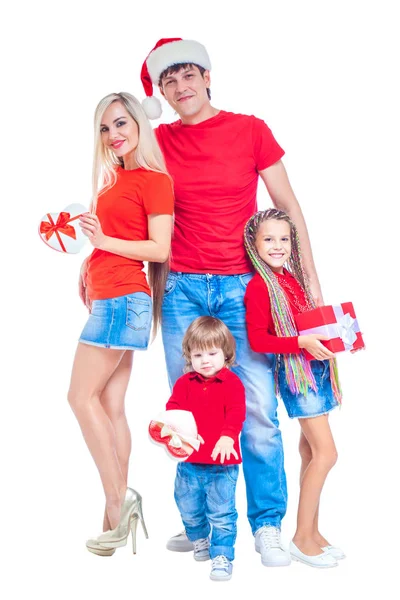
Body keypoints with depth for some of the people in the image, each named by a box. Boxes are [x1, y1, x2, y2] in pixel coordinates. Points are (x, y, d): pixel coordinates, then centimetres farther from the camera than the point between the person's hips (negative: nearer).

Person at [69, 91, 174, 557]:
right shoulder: (114, 180, 19)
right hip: (106, 299, 9)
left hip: (123, 299, -8)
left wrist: (103, 241, -18)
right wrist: (88, 265, 9)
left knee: (82, 396, -9)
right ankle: (120, 512, 7)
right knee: (110, 405, 5)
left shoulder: (154, 179, -5)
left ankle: (118, 501, -4)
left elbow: (160, 248, -12)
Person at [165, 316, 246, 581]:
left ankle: (222, 556, 10)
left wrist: (227, 437, -34)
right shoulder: (185, 383, 4)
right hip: (189, 462, 4)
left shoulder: (232, 383, -6)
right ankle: (199, 540, 45)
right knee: (189, 509, 19)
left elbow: (236, 414, -18)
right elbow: (173, 407, -5)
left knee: (222, 513, -3)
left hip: (222, 462, -4)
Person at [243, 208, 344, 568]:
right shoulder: (259, 286, -13)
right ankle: (302, 538, 2)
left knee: (311, 451, 12)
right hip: (295, 370, -8)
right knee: (326, 453, -9)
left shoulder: (293, 278, 11)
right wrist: (301, 343, -25)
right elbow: (258, 340, -18)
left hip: (316, 366, 8)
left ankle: (311, 531, 22)